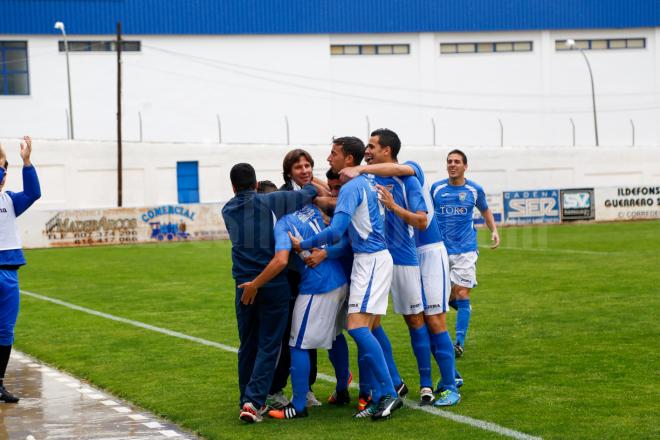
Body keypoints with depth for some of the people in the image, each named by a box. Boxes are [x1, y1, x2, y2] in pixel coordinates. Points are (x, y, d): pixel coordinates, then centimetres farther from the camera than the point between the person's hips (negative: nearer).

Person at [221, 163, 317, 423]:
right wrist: (310, 184, 20)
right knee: (268, 346, -1)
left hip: (244, 285, 4)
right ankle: (253, 401, -13)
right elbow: (310, 193, 0)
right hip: (273, 284, -3)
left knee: (247, 345, 14)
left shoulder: (228, 211, 9)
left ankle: (247, 400, 20)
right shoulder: (269, 202, -3)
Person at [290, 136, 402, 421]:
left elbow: (335, 232, -23)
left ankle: (388, 394, -15)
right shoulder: (368, 182, 15)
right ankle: (380, 397, 6)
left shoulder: (351, 187, -15)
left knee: (357, 326, -16)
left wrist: (303, 245, -11)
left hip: (371, 259, -10)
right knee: (364, 329, 7)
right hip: (372, 257, 10)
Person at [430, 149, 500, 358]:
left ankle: (459, 343, -3)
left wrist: (494, 230, 5)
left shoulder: (475, 190, 2)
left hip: (466, 249, -1)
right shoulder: (436, 188, 2)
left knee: (461, 295, -8)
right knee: (447, 296, 1)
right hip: (441, 249, 1)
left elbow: (485, 211, 19)